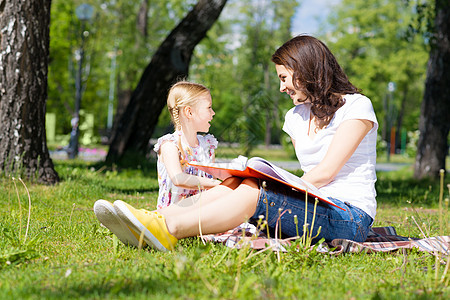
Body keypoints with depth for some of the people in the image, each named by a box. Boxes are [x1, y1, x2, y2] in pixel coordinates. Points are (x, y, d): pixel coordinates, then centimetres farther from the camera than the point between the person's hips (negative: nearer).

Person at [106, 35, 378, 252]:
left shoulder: (356, 106, -2)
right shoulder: (296, 116, 21)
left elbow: (325, 172, -11)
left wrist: (277, 196, -13)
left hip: (351, 219, -6)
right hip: (311, 210, 6)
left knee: (252, 191, -29)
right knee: (235, 184, -17)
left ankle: (169, 229, -38)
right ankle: (159, 217, -33)